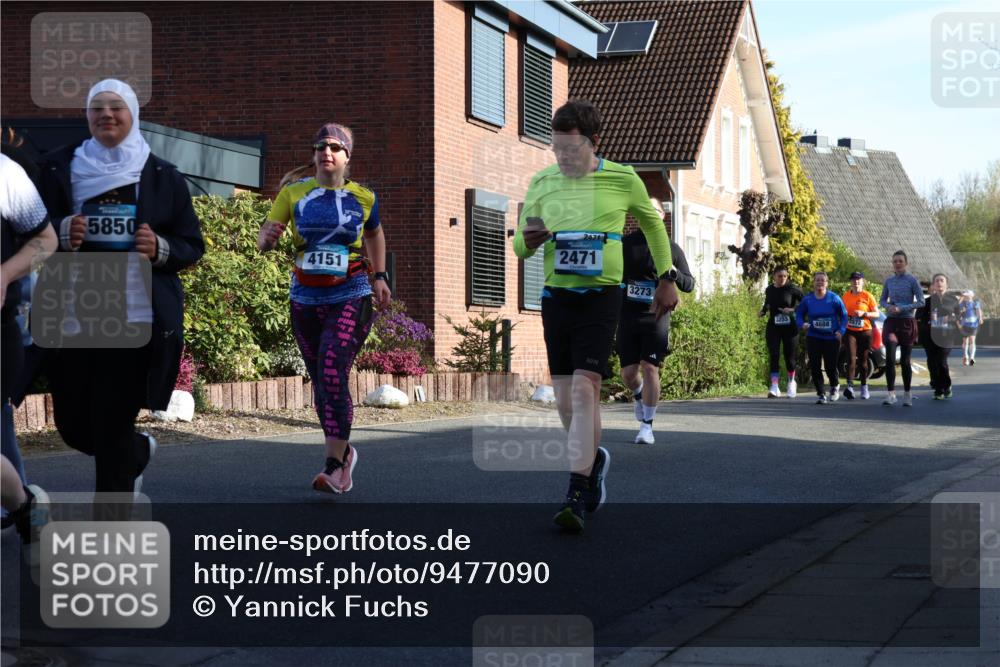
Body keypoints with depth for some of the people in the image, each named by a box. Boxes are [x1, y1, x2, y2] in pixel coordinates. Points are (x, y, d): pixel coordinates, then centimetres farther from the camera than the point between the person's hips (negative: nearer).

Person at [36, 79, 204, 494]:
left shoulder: (163, 176, 6)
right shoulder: (57, 168, 8)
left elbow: (193, 248, 9)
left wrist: (160, 249, -13)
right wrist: (62, 233, -12)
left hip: (135, 319, -2)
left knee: (114, 429, -5)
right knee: (73, 424, 9)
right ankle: (139, 451, 42)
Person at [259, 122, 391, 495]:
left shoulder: (363, 198, 0)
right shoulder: (293, 193, -1)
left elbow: (374, 233, 21)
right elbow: (264, 242, -7)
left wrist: (379, 277, 15)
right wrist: (267, 238, -30)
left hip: (351, 300, -3)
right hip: (306, 300, 3)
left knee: (333, 376, -19)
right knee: (320, 382, 12)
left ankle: (335, 469, -19)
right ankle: (344, 452, 33)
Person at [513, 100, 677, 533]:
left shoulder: (622, 180, -2)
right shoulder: (541, 184, 4)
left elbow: (652, 224, 16)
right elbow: (520, 247, 12)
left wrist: (666, 279, 18)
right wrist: (528, 241, -12)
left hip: (600, 297, -4)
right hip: (556, 297, 4)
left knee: (584, 389, -17)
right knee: (565, 399, 6)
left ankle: (577, 494, -18)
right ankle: (593, 458, 35)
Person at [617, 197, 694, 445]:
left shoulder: (671, 249, 4)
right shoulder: (626, 244, 5)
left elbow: (689, 284, 6)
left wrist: (674, 273, -14)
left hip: (656, 318, -1)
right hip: (627, 318, 1)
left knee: (650, 368, -9)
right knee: (629, 372, 3)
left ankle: (647, 425, -2)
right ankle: (639, 396, 38)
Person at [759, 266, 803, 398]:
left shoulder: (791, 289, -6)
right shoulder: (769, 290, 5)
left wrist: (793, 309, -16)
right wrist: (763, 311, 5)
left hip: (789, 327, -2)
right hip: (773, 328, 2)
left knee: (789, 356, 7)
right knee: (774, 357, -9)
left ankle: (791, 382, 32)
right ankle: (774, 388, -11)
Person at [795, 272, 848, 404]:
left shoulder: (834, 298, -4)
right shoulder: (807, 299, 0)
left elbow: (844, 315, 2)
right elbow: (799, 314, 9)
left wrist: (841, 331, -10)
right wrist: (802, 324, -12)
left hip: (831, 338, -2)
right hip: (813, 337, 2)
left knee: (830, 366, -4)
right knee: (815, 367, -3)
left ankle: (835, 386, 29)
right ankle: (821, 394, 10)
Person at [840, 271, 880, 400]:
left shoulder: (868, 296, -1)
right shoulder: (846, 295, 7)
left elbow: (877, 314, -3)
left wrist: (864, 313, -17)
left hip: (864, 331, -1)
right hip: (850, 331, 1)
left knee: (863, 360, 7)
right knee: (851, 358, -15)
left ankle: (864, 388, 21)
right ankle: (850, 387, -25)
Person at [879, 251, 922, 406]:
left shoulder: (912, 280, -4)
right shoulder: (889, 281, 7)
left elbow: (921, 301, -7)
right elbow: (882, 300, 16)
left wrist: (901, 308, -16)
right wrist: (888, 306, -7)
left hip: (907, 323, -2)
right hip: (891, 322, 2)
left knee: (905, 360, 4)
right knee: (890, 358, -11)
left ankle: (907, 395, 15)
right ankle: (891, 394, -8)